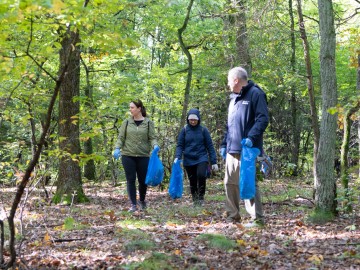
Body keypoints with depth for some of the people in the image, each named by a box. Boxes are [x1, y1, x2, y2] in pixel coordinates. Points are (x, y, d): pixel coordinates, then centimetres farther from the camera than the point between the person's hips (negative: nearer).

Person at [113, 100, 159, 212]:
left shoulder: (148, 122, 3)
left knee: (143, 180, 6)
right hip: (128, 155, 0)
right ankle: (133, 204, 6)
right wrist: (117, 148, -10)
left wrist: (155, 146, -18)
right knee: (131, 180, -1)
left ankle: (142, 201, 30)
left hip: (143, 156, 0)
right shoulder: (127, 122, 6)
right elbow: (121, 137, 5)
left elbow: (152, 138, 2)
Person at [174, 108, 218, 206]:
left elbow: (210, 146, 3)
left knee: (201, 175, -24)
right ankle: (195, 201, 21)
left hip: (202, 158, -2)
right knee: (192, 181, 6)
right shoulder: (184, 130, 3)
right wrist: (177, 157, -16)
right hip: (189, 160, 2)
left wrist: (214, 162, 0)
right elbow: (180, 145, 2)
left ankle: (201, 197, -7)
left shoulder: (203, 130, 1)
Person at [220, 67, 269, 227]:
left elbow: (263, 119, -15)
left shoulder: (255, 94, -5)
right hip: (232, 150, 9)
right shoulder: (234, 98, 22)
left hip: (247, 149, -9)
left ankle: (257, 218, -3)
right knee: (230, 183, 10)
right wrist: (224, 144, 22)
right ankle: (232, 216, 20)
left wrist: (251, 137, -25)